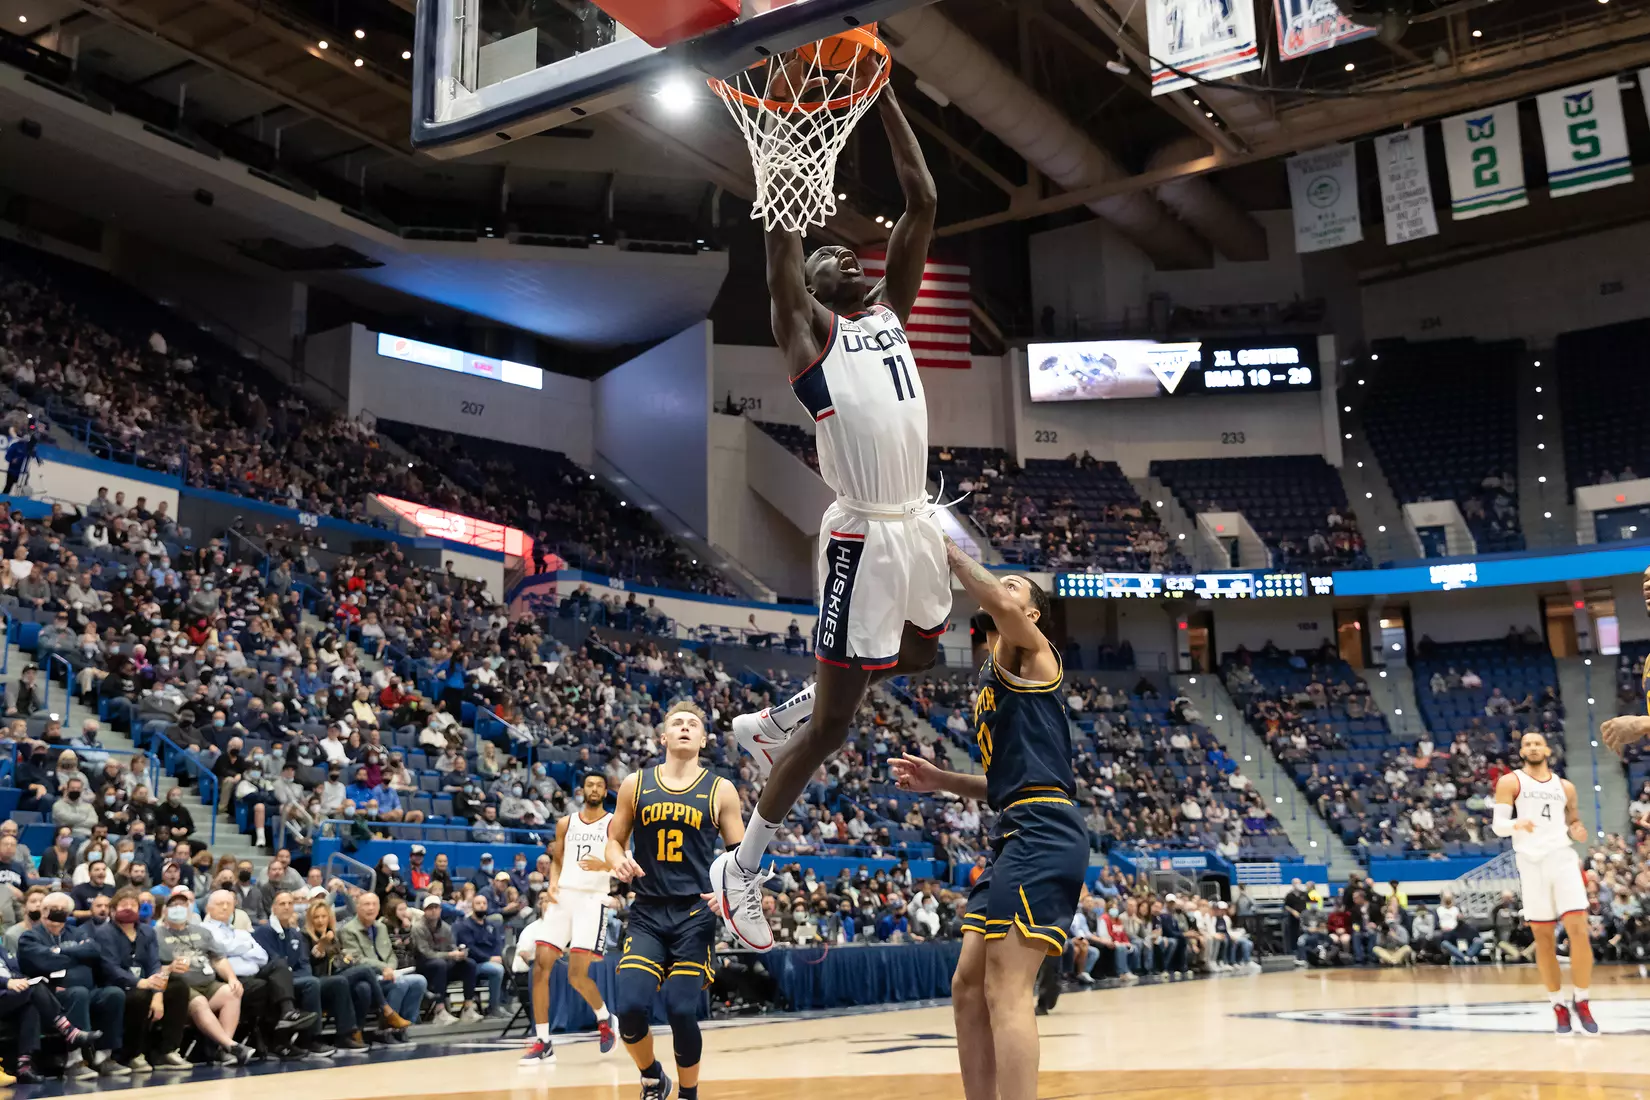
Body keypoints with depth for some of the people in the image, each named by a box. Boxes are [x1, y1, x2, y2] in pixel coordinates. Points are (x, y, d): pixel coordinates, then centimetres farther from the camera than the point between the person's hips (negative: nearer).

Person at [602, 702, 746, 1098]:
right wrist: (618, 861, -10)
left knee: (681, 1012, -7)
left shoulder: (720, 790, 2)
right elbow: (614, 840, 13)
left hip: (695, 915, -1)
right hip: (647, 914, 1)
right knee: (630, 1008, -13)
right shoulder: (635, 783, 5)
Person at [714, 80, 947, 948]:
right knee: (833, 719, -3)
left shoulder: (890, 311, 14)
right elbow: (783, 225, -14)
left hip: (917, 521, 8)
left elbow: (922, 203, 9)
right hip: (864, 536, -8)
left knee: (917, 656, 28)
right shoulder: (807, 329, -3)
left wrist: (881, 93, 6)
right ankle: (740, 871, 12)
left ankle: (771, 724, 42)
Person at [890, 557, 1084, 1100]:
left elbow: (1003, 608, -24)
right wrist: (939, 780, 19)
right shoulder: (992, 680, 26)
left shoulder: (1032, 654, 1)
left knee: (1005, 989, -16)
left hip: (1043, 835, -10)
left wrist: (948, 551, -12)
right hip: (1017, 838, 10)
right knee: (968, 990, 10)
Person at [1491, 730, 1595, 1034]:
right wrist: (1516, 824, -25)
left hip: (1563, 858, 2)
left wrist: (1577, 831, 1)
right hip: (1531, 862, -2)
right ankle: (1558, 1004, 14)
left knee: (1578, 930, -10)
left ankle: (1581, 1000, 6)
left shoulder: (1565, 787, 15)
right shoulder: (1510, 782, 4)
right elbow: (1497, 825, -3)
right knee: (1544, 937, 2)